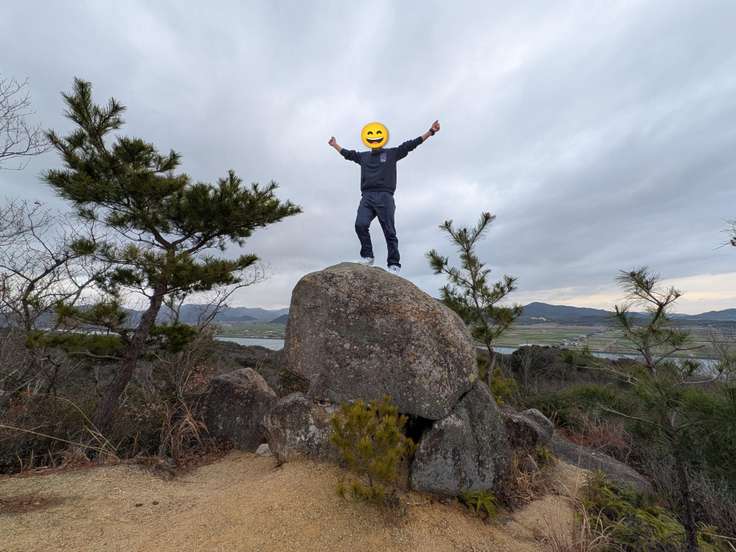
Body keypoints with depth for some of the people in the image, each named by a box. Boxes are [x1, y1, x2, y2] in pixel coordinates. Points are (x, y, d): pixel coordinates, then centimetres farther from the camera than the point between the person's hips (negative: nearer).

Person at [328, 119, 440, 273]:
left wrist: (430, 132, 12)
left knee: (389, 232, -6)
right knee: (360, 225, -20)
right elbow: (347, 153, 41)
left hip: (384, 196, -3)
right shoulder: (363, 156, 26)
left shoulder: (392, 153, 16)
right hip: (367, 197, 3)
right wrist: (335, 145, 53)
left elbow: (411, 144, 14)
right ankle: (367, 256, -7)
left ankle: (394, 264, -4)